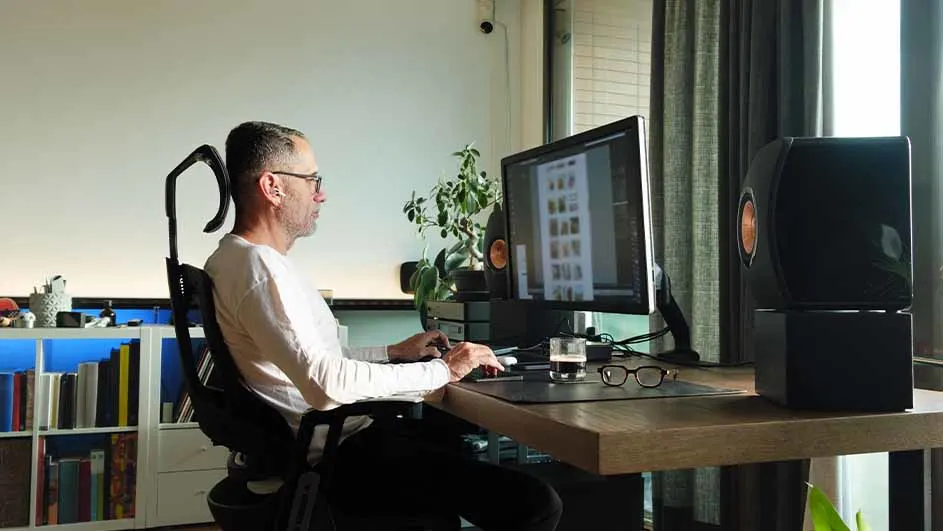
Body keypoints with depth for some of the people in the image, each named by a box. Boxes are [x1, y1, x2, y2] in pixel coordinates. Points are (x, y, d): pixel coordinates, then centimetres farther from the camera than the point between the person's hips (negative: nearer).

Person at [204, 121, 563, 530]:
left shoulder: (238, 256, 14)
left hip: (335, 438, 11)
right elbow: (326, 384, -30)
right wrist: (441, 370, -20)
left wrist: (394, 352, 14)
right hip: (339, 455, -11)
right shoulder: (258, 267, -20)